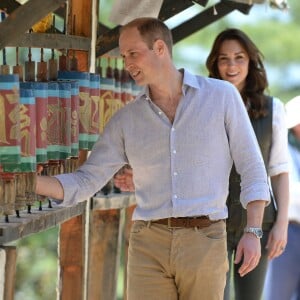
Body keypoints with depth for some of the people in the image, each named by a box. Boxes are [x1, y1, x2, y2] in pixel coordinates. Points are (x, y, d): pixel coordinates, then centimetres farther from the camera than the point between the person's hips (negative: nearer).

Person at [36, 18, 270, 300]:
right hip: (149, 245, 2)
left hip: (204, 243, -2)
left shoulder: (222, 96, 2)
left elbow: (252, 169, 3)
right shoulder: (125, 120, 9)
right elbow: (84, 183, 8)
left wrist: (253, 232, -9)